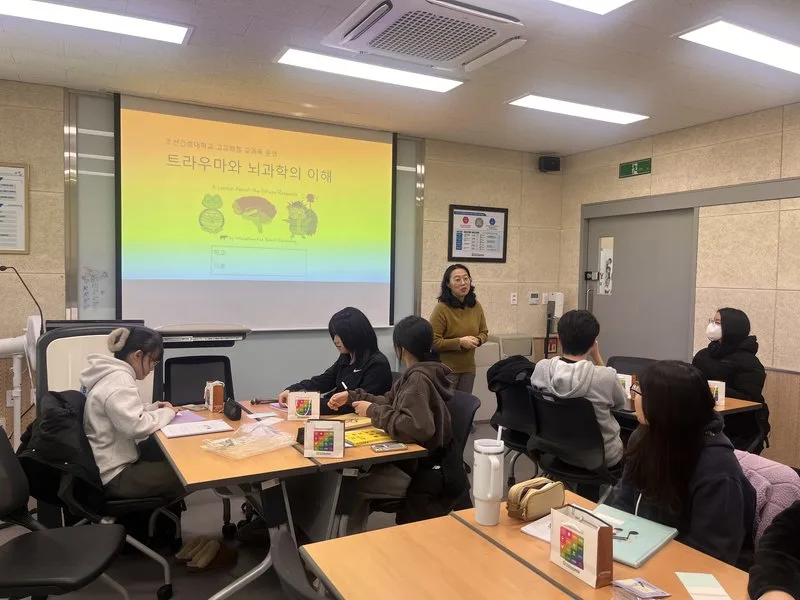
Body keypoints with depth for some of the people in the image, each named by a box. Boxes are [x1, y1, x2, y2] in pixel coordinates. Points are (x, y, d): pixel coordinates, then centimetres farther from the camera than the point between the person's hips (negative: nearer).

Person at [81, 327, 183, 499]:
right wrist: (167, 413, -16)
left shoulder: (111, 374, 9)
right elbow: (136, 426, -32)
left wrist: (153, 408, 8)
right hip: (113, 476, -11)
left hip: (108, 463, 11)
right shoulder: (118, 380, -23)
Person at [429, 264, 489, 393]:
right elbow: (433, 342, -17)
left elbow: (484, 332, 14)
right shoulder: (441, 308, -15)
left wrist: (477, 340, -8)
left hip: (468, 369, 5)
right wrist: (460, 342, -21)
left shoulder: (476, 306, 2)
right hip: (445, 369, -5)